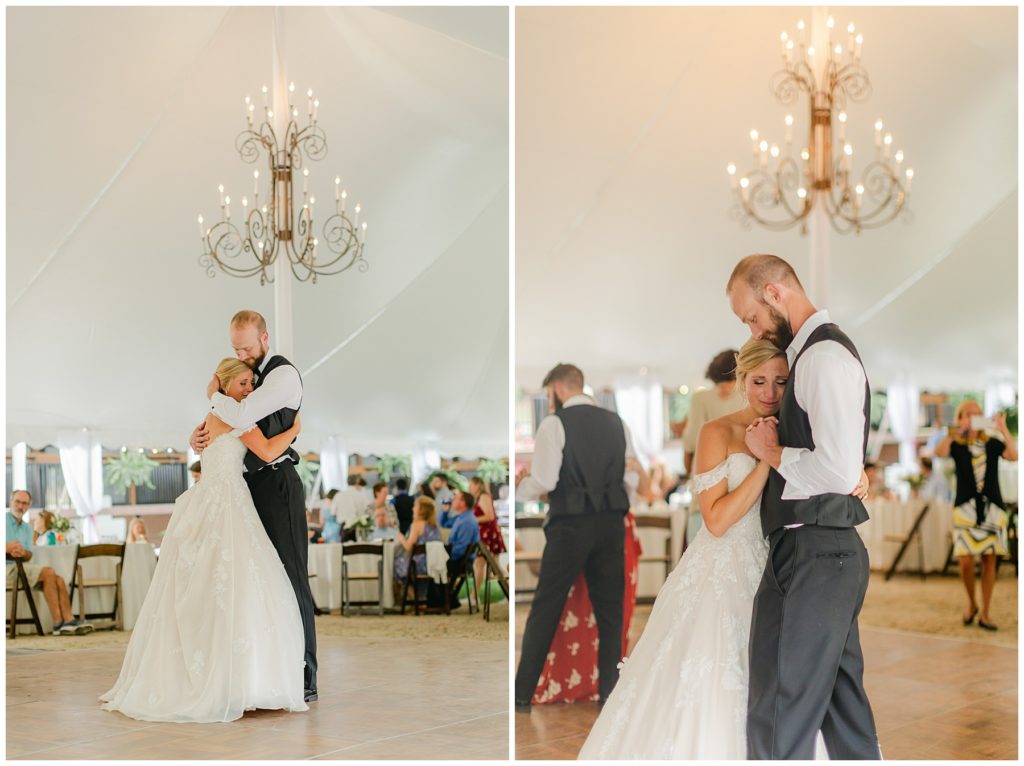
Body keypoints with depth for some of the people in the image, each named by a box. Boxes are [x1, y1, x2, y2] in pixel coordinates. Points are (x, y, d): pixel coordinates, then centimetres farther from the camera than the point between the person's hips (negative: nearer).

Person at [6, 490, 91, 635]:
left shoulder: (27, 528, 20)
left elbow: (28, 556, 9)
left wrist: (23, 553, -15)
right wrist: (7, 548, -28)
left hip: (21, 566, 7)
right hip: (7, 568, -7)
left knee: (58, 579, -14)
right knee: (48, 573, -25)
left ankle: (68, 620, -24)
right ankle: (58, 624, -27)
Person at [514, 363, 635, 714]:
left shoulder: (554, 424, -6)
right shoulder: (615, 422, 10)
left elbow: (544, 481, -12)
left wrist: (519, 486, 7)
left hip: (571, 524, -4)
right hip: (612, 523, 4)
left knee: (545, 609, 4)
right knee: (609, 609, 11)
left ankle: (522, 695, 8)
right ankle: (611, 693, 11)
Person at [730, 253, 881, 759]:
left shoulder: (824, 355, -15)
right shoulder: (816, 351, 17)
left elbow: (839, 470, -24)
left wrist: (771, 452, -10)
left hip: (816, 555, -10)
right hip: (827, 552, 10)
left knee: (781, 720, -6)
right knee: (842, 701, 16)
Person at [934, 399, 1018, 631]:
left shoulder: (992, 444, 6)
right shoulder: (957, 445, 2)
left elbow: (1014, 455, -12)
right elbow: (939, 452, -19)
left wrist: (1003, 429, -13)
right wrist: (957, 431, -26)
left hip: (992, 508, 2)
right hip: (966, 508, -2)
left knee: (989, 560, 1)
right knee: (966, 561, -10)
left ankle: (984, 614, 10)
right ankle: (971, 603, 17)